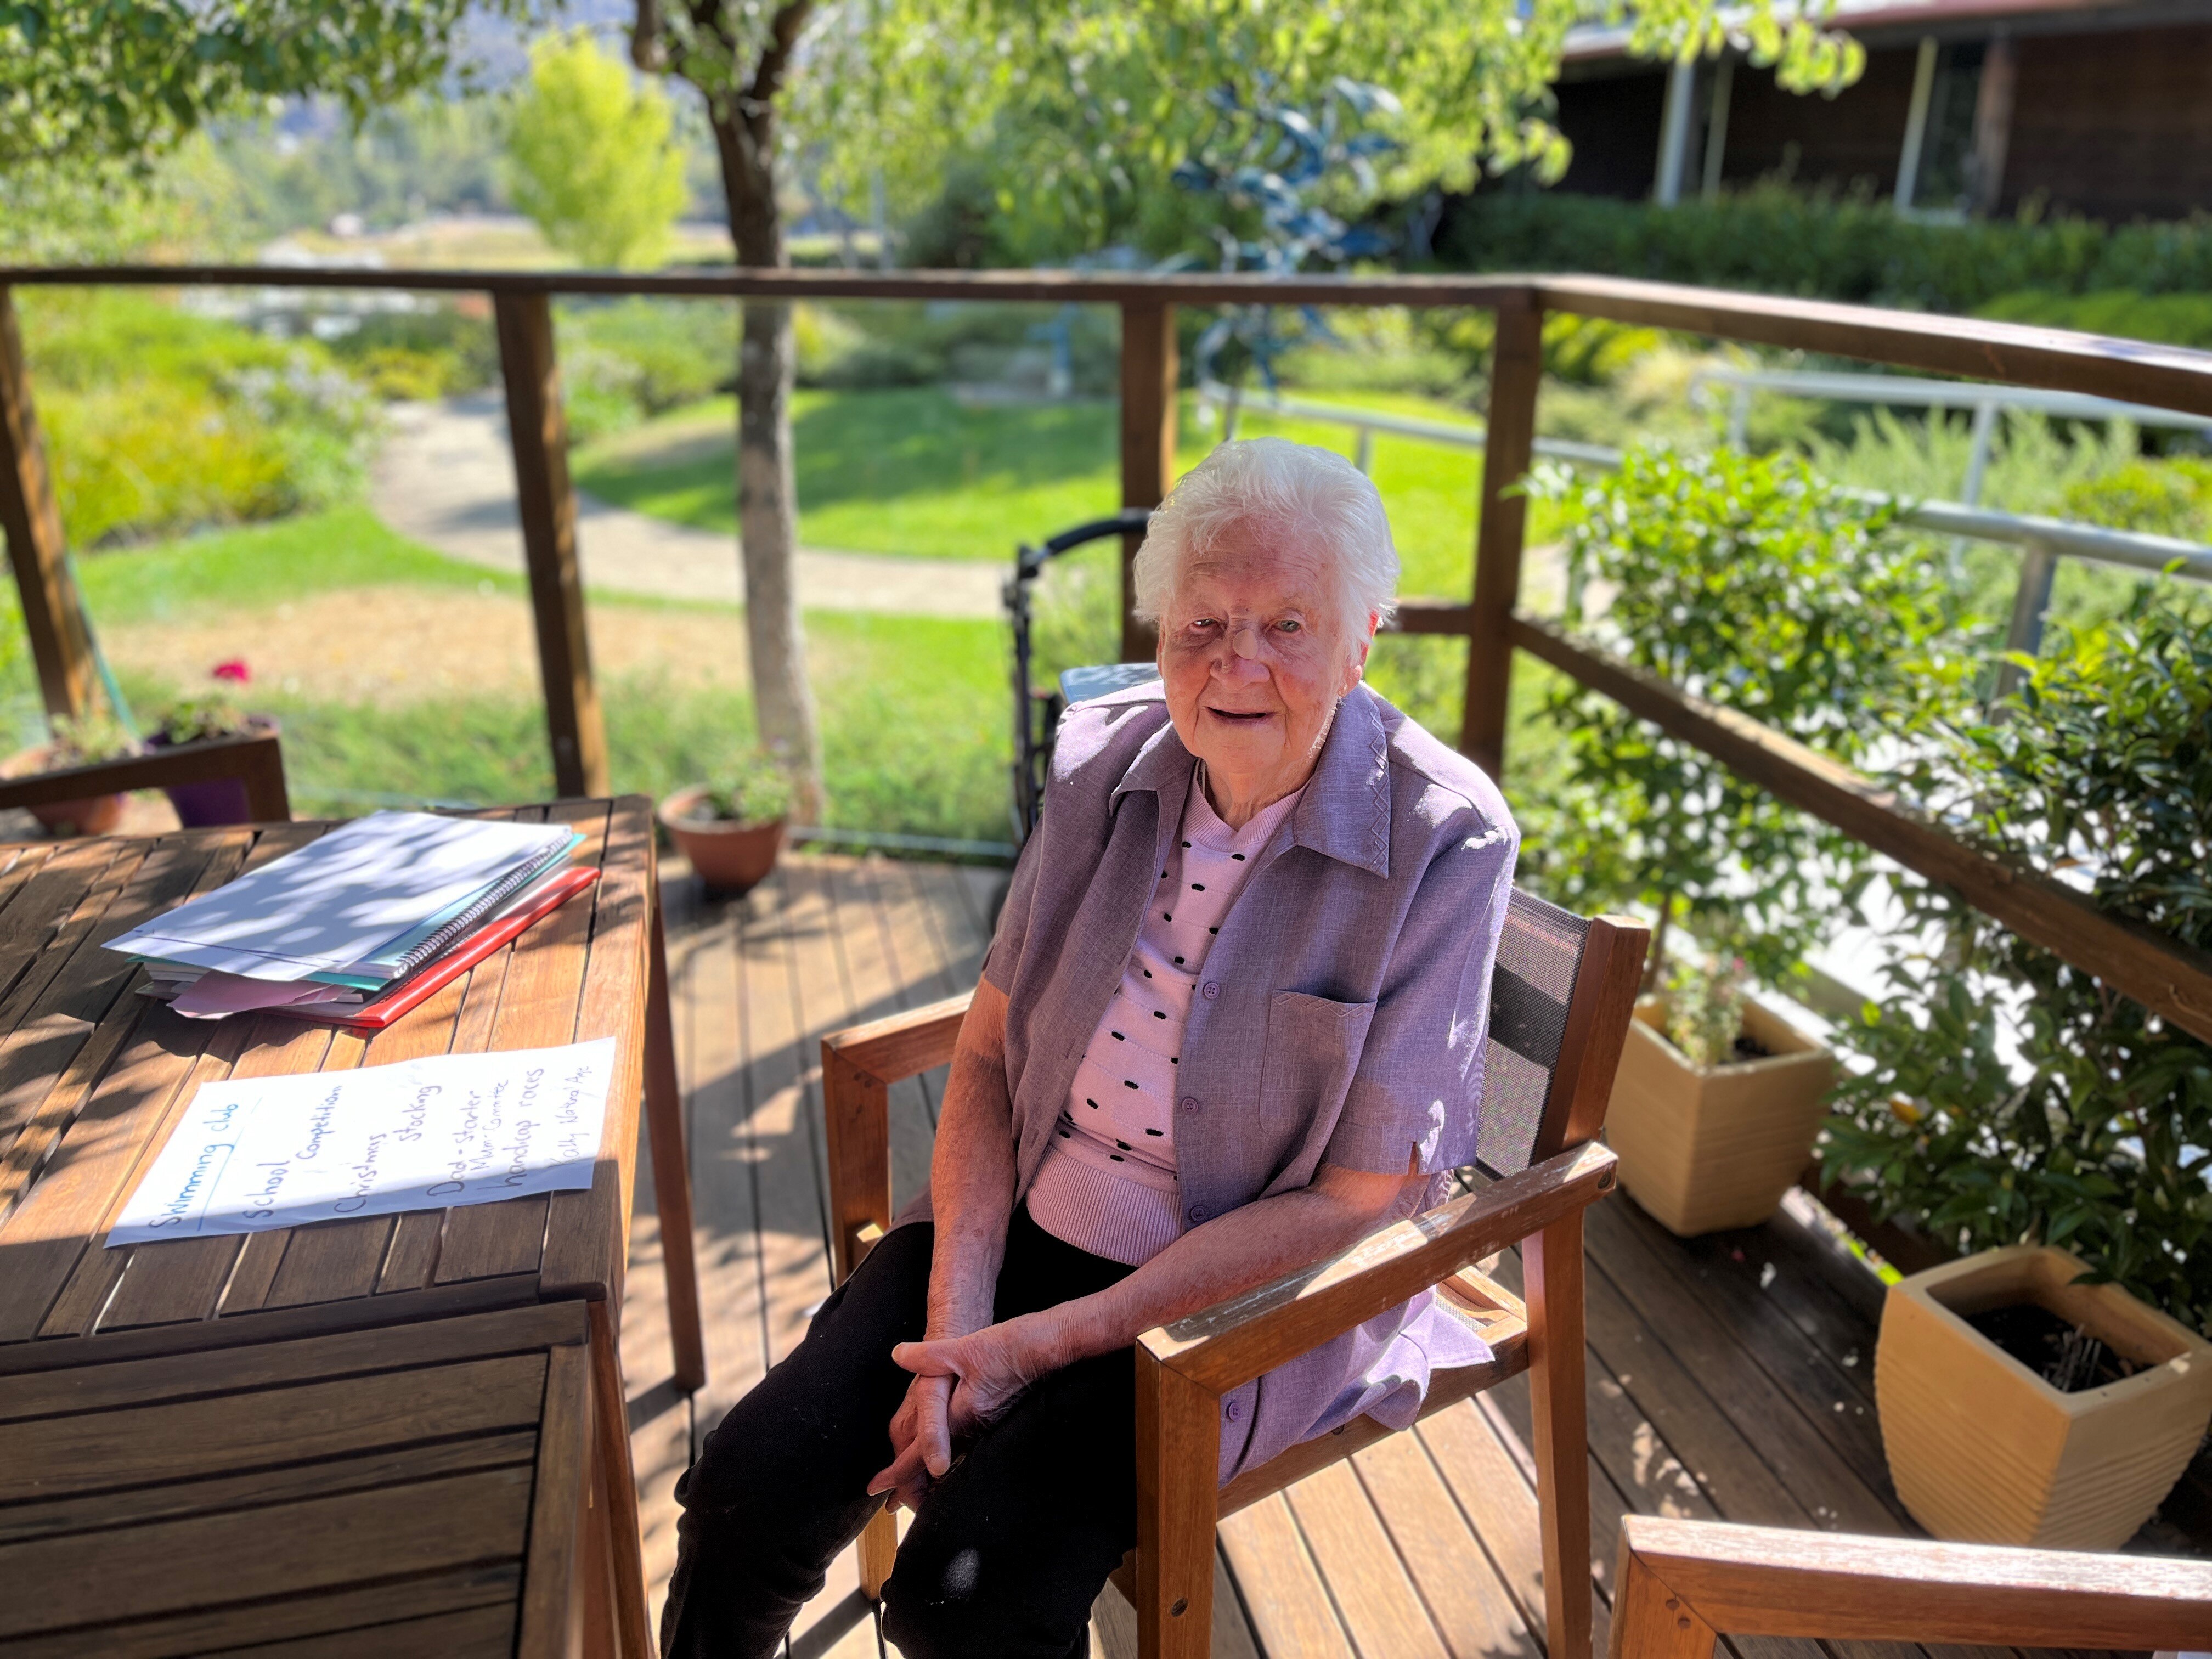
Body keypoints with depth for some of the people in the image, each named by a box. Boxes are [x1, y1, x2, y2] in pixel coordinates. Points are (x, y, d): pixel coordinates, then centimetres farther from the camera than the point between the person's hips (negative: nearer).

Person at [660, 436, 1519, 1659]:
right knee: (750, 1492, -11)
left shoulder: (1441, 844, -17)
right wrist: (957, 1318, -13)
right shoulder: (1105, 760, -4)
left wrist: (1051, 1341, -19)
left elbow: (1356, 1200, -16)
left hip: (1243, 1294, -3)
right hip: (1027, 1222, 4)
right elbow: (987, 1054, 0)